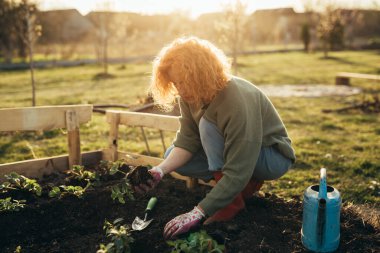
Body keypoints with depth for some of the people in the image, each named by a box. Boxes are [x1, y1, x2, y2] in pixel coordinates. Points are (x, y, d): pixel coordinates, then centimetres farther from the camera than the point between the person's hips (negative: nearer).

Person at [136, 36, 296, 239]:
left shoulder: (238, 103, -37)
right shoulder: (192, 94, -14)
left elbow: (237, 174, -37)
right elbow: (187, 142, -11)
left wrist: (197, 213, -37)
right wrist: (161, 170, -29)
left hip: (273, 156, -8)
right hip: (233, 152, 8)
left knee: (208, 126, -31)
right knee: (173, 156, -7)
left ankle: (233, 202, -16)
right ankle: (248, 183, 2)